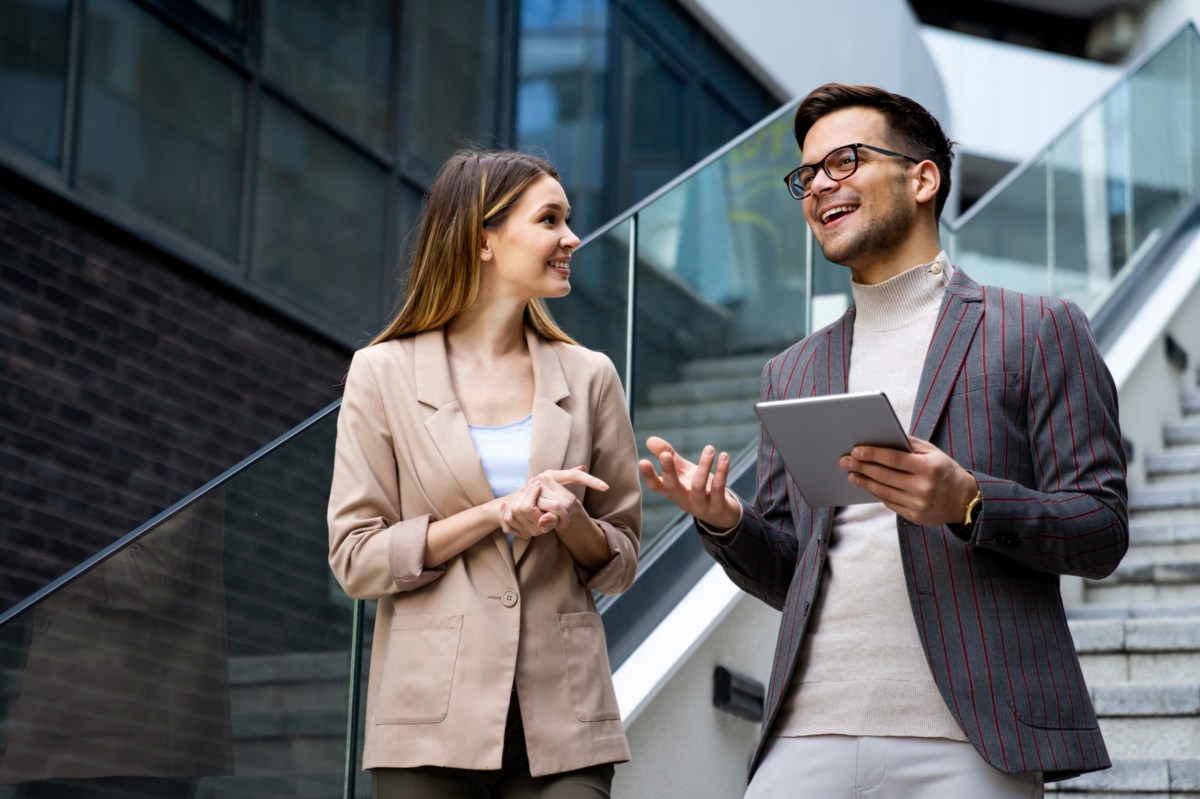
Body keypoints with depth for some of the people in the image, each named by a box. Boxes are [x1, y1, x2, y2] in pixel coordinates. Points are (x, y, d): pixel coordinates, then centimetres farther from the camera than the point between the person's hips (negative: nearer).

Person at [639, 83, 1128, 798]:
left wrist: (968, 503, -17)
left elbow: (1103, 530, 0)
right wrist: (725, 521, -1)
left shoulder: (1039, 330, 6)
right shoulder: (793, 373, 19)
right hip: (810, 734, 4)